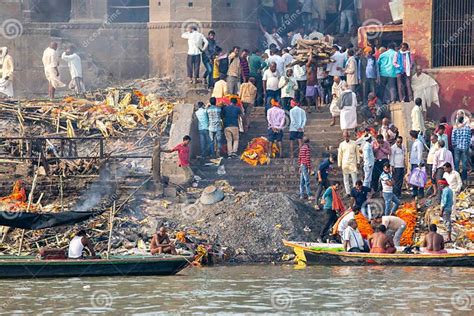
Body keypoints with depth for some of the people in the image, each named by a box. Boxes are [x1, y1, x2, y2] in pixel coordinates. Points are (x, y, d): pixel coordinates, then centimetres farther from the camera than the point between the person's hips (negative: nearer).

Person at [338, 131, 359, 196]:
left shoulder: (354, 143, 3)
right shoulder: (342, 144, 7)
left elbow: (357, 153, 8)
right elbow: (339, 155, 11)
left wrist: (357, 162, 3)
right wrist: (339, 164, 9)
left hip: (352, 163, -2)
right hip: (345, 163, 2)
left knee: (354, 178, -7)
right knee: (346, 179, 3)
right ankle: (348, 192, 7)